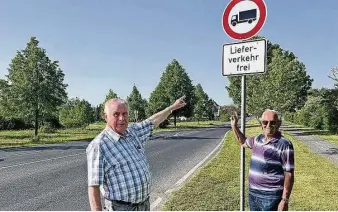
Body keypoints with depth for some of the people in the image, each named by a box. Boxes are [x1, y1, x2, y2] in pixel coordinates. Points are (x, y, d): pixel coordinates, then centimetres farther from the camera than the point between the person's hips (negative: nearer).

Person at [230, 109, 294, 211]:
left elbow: (289, 175, -14)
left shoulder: (284, 145, -15)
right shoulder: (258, 139, 5)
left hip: (271, 197, -7)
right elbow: (243, 142, 25)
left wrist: (285, 200, -16)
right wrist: (234, 126, 13)